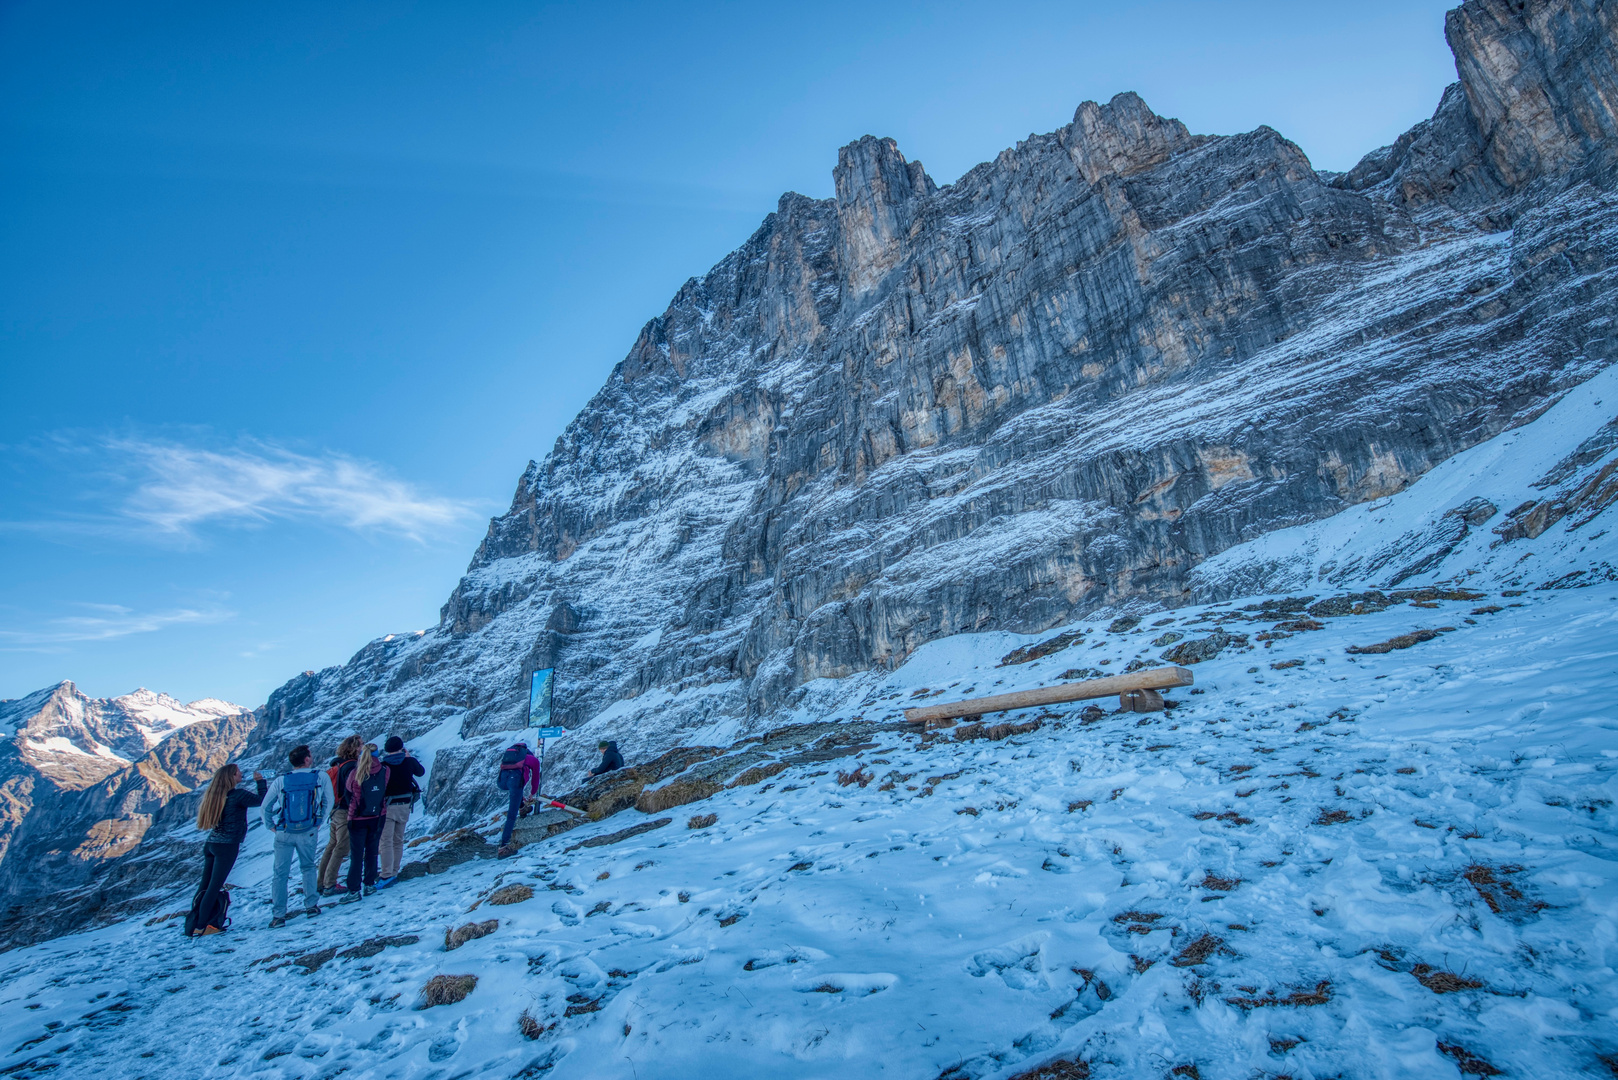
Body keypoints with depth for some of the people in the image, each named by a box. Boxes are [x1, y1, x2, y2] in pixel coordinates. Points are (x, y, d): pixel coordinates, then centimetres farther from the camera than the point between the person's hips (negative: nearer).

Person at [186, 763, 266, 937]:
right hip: (227, 846, -7)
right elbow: (262, 800, -8)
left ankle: (193, 922, 18)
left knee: (205, 885, 13)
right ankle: (200, 927, 4)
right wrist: (260, 782, 4)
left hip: (210, 844, 7)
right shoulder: (238, 795, -15)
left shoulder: (213, 795, 6)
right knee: (214, 887, 0)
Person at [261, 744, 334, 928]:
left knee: (280, 873, 11)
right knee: (308, 867, 21)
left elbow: (265, 809, -3)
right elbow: (328, 803, -2)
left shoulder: (280, 781, -7)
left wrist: (271, 826, 10)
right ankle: (311, 905, 20)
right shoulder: (321, 777, -9)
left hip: (284, 833, 0)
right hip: (308, 832, 0)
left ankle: (278, 915, 10)